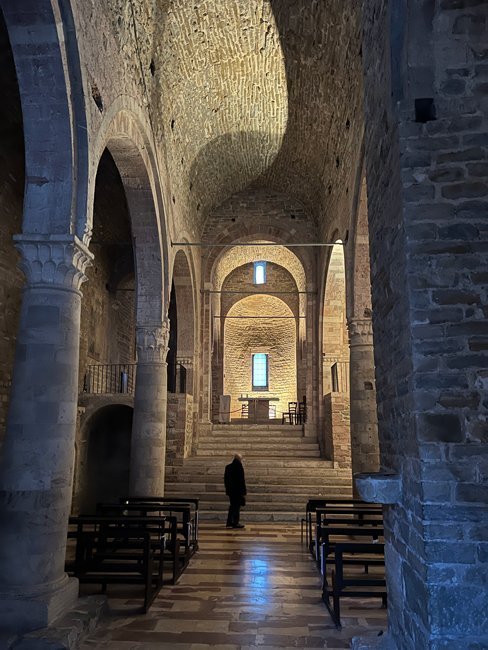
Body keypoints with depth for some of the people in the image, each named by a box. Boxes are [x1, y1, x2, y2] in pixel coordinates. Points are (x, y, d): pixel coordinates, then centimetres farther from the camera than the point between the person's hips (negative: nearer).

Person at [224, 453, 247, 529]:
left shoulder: (228, 467, 7)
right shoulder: (239, 467, -15)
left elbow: (225, 479, 13)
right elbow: (242, 480, -15)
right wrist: (244, 491, -10)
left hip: (230, 490, 7)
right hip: (238, 490, -7)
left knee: (232, 506, 18)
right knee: (237, 506, 2)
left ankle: (229, 522, 22)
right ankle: (235, 523, 6)